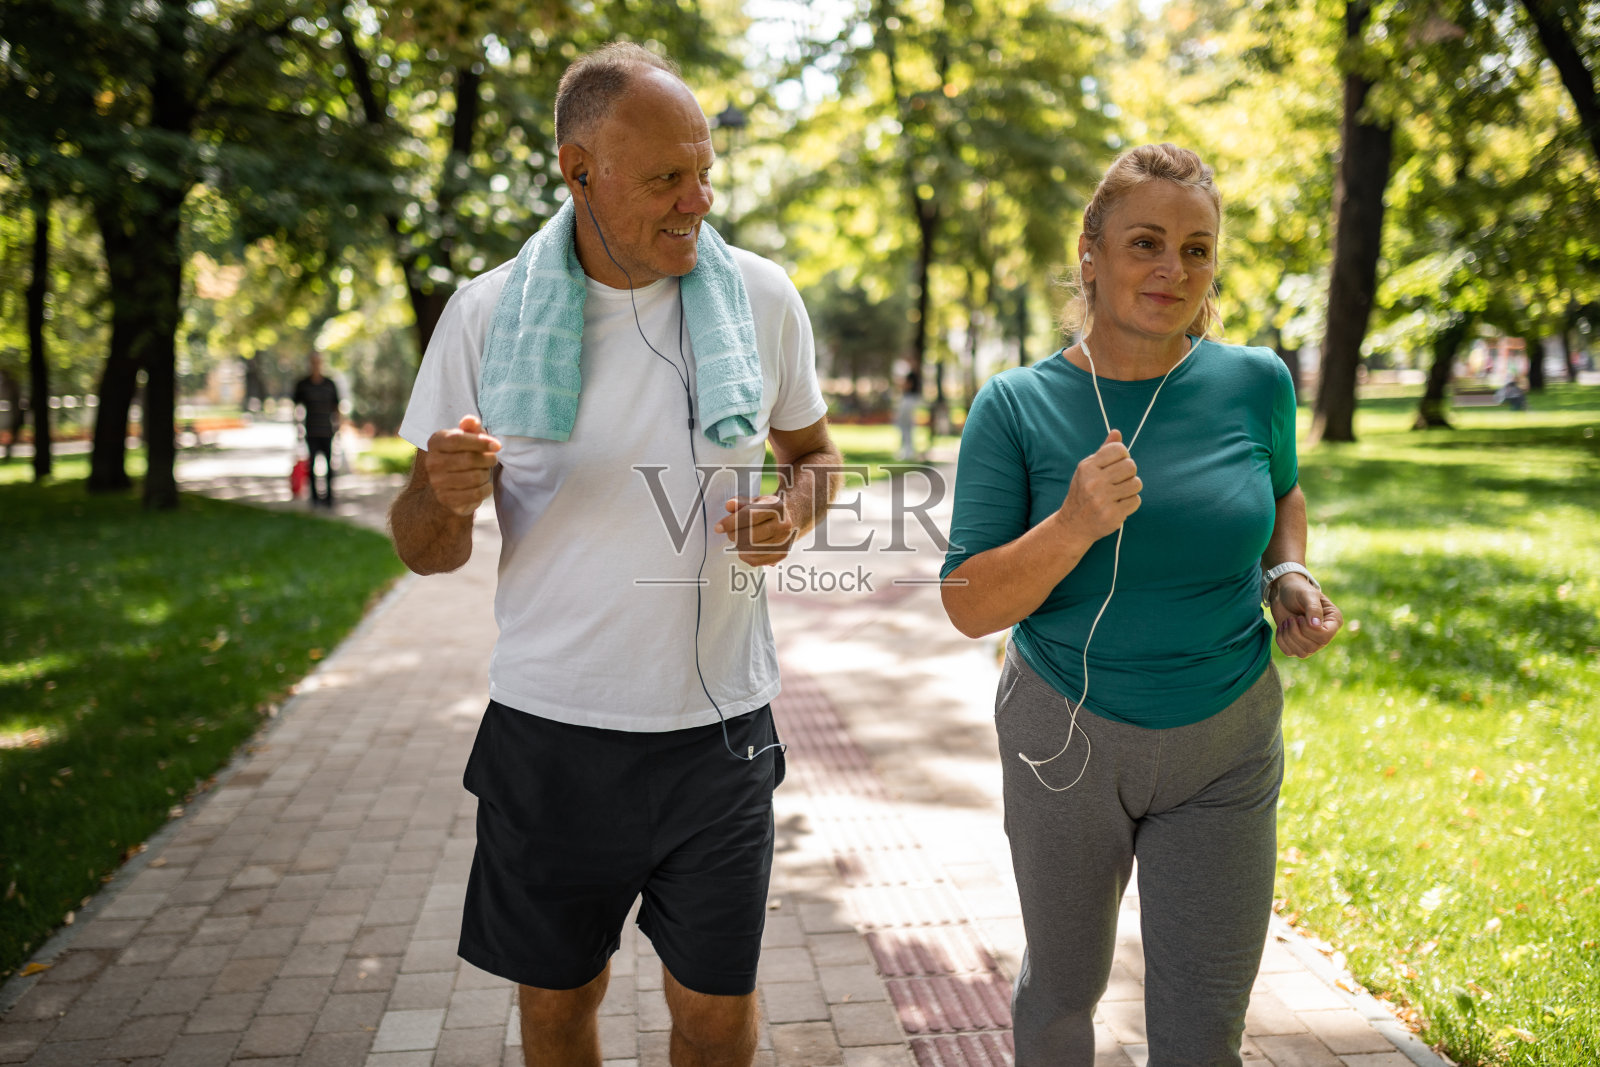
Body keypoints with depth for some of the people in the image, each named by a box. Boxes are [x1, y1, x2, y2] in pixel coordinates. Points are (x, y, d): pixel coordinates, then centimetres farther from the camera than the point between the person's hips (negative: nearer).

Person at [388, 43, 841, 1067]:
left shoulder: (763, 298, -3)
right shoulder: (487, 313, -5)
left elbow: (815, 453, 13)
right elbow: (425, 552, 0)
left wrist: (792, 512, -11)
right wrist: (447, 496, -24)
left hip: (717, 723, 0)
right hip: (549, 727, 0)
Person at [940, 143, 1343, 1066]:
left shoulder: (1255, 384, -7)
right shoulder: (1017, 407, -12)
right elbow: (971, 606, -14)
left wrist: (1290, 575, -5)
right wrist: (1074, 525, -30)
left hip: (1223, 747, 1)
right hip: (1066, 737, -1)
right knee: (1062, 991, 20)